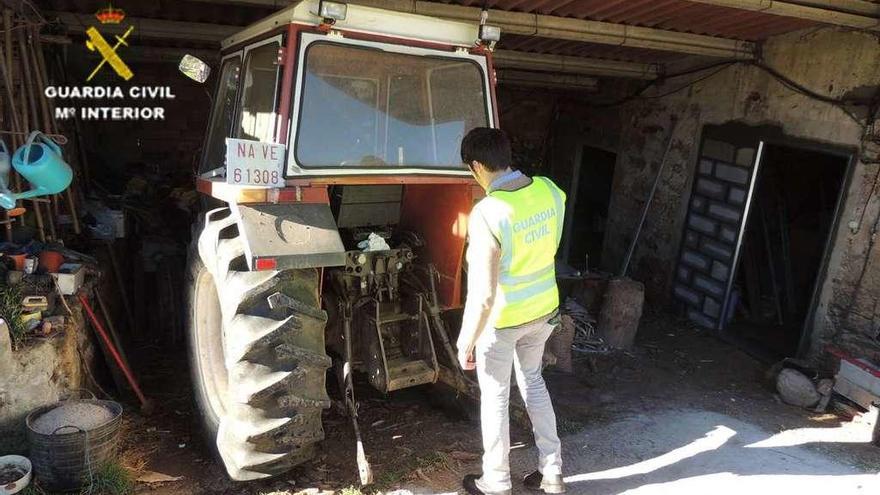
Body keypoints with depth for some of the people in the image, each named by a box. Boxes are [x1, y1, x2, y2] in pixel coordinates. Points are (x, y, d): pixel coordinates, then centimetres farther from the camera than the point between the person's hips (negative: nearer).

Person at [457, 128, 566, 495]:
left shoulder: (487, 213, -29)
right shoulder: (549, 190, -9)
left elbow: (484, 295, -28)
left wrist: (466, 342, -16)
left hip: (502, 319, -6)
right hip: (544, 309, 6)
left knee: (495, 398, 14)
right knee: (533, 382, 25)